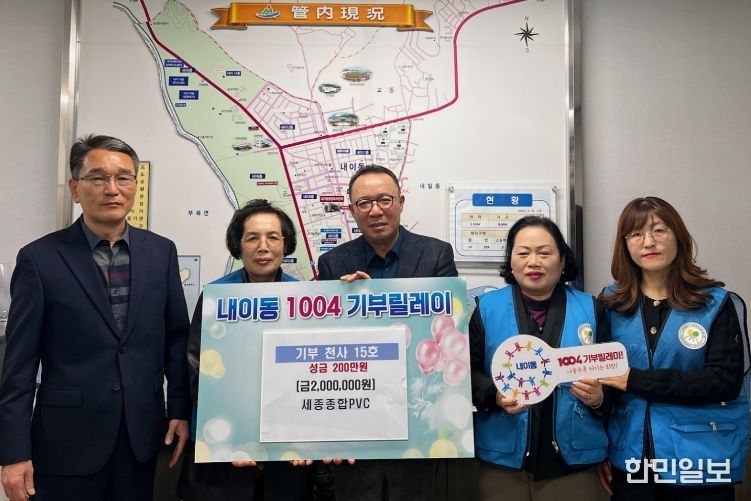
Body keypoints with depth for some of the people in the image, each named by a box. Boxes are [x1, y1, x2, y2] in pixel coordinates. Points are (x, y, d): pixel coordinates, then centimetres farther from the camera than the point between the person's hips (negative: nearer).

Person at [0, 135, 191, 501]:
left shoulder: (161, 252, 3)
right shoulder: (40, 258, -6)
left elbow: (176, 337, 7)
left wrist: (181, 410, 4)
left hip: (141, 433, 3)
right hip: (68, 439, -2)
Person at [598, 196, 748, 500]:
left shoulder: (715, 302, -4)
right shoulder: (611, 302, 2)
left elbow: (726, 381, -13)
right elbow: (600, 377, 6)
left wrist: (636, 380, -18)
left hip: (701, 459, -1)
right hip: (629, 458, 2)